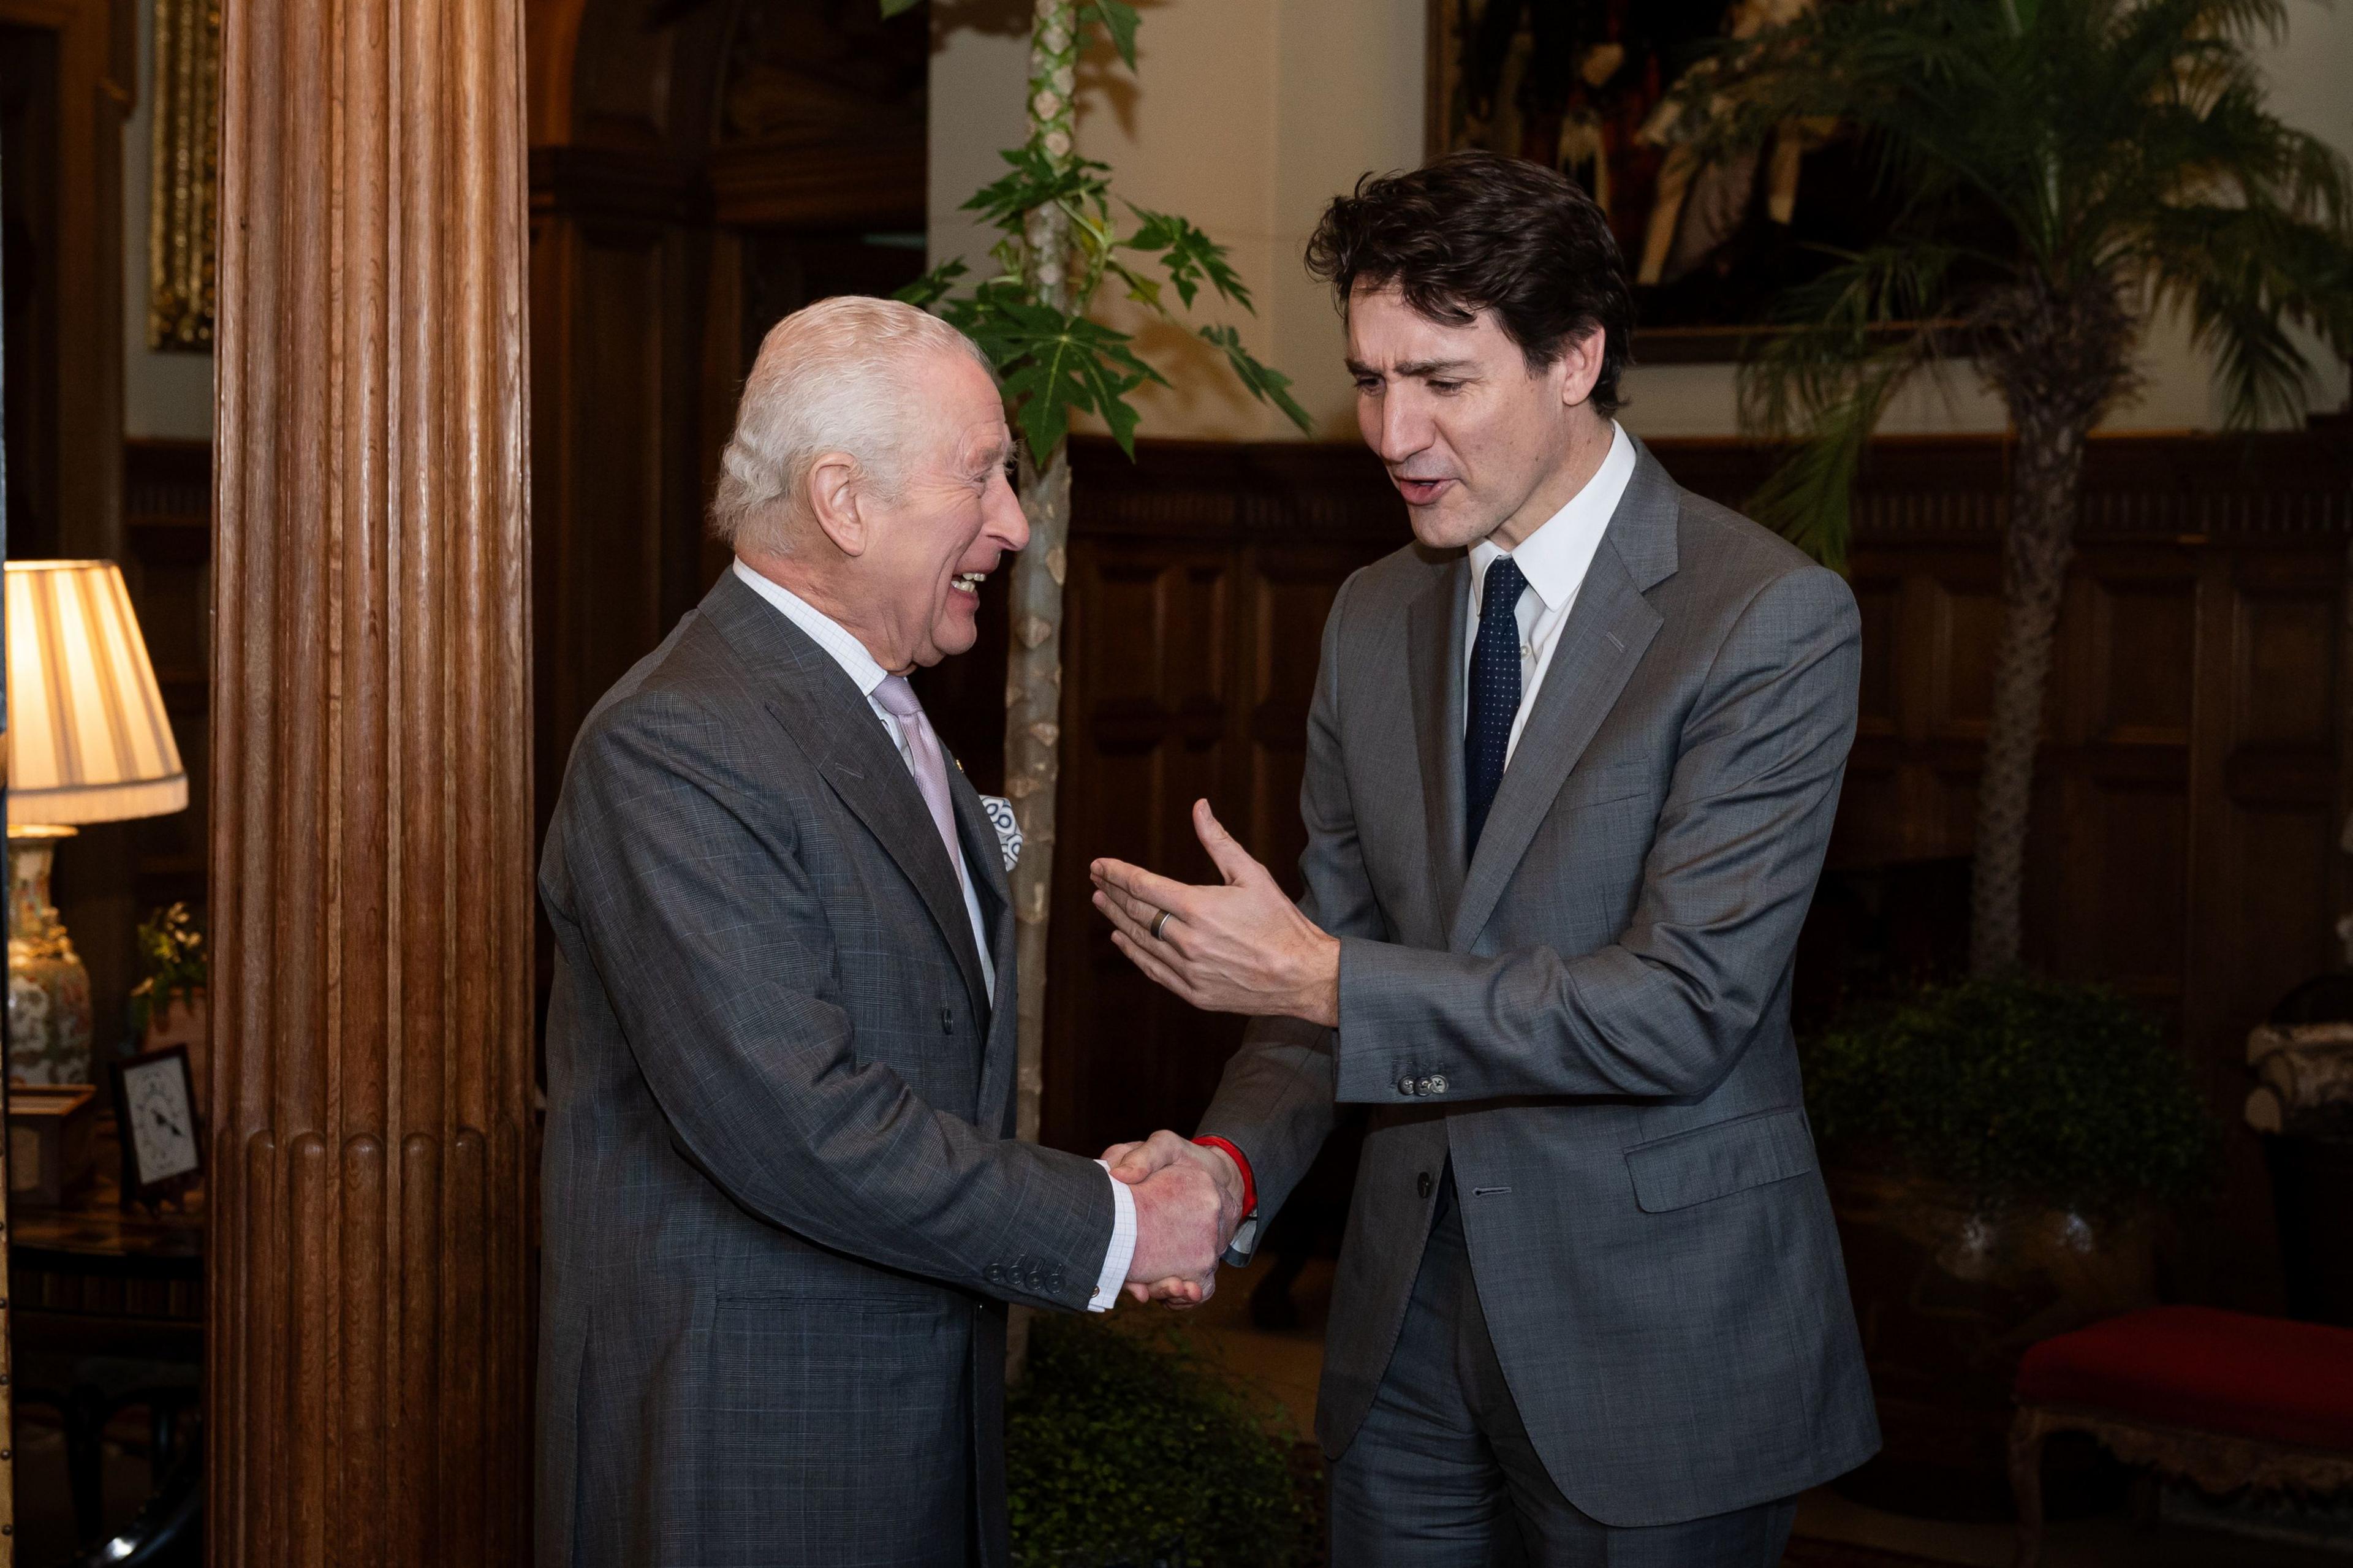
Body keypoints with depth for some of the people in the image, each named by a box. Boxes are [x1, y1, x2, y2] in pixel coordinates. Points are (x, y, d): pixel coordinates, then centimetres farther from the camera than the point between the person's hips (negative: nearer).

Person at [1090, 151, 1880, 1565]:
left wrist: (1322, 979, -23)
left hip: (1657, 1338, -5)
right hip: (1411, 1320, 6)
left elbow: (1685, 1008, -20)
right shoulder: (1375, 617, 7)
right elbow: (1340, 943, 10)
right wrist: (1234, 1159, -10)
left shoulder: (1776, 621, -14)